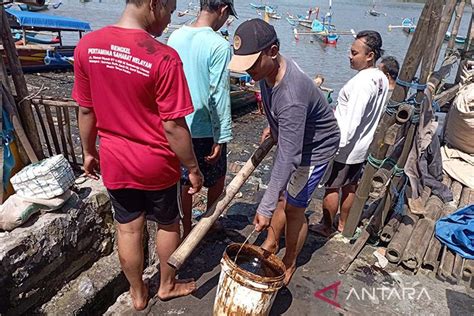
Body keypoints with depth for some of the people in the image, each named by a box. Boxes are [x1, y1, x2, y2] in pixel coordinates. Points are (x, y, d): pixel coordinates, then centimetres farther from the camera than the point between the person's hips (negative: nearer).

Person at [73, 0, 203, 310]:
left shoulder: (87, 46, -7)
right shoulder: (164, 58, -23)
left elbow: (86, 110, 1)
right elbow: (173, 125, -20)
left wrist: (89, 151, 15)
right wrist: (193, 168, -8)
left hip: (114, 161, 4)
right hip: (157, 163, -4)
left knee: (128, 228, 20)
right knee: (168, 224, 20)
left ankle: (138, 293, 40)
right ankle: (167, 285, 42)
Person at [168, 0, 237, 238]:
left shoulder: (175, 37, 1)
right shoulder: (219, 46, -19)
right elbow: (219, 96, -20)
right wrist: (222, 137, -13)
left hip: (179, 126, 6)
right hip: (206, 130, -6)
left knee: (185, 180, 18)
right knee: (217, 178, 18)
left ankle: (187, 230, 32)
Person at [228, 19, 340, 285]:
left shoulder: (291, 96, -41)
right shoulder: (269, 67, -15)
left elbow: (288, 158, -40)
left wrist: (265, 208, -38)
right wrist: (273, 127, 22)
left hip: (315, 146, -8)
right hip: (292, 139, 8)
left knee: (293, 208, 1)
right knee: (282, 198, 18)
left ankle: (290, 265, 25)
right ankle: (271, 244, 39)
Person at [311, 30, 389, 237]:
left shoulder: (362, 82, -24)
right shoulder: (382, 79, 4)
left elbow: (352, 120, -28)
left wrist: (339, 145, -24)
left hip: (346, 146, -9)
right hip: (363, 146, 9)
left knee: (332, 187, 7)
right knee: (350, 186, 20)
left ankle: (326, 227, 22)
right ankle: (343, 225, 35)